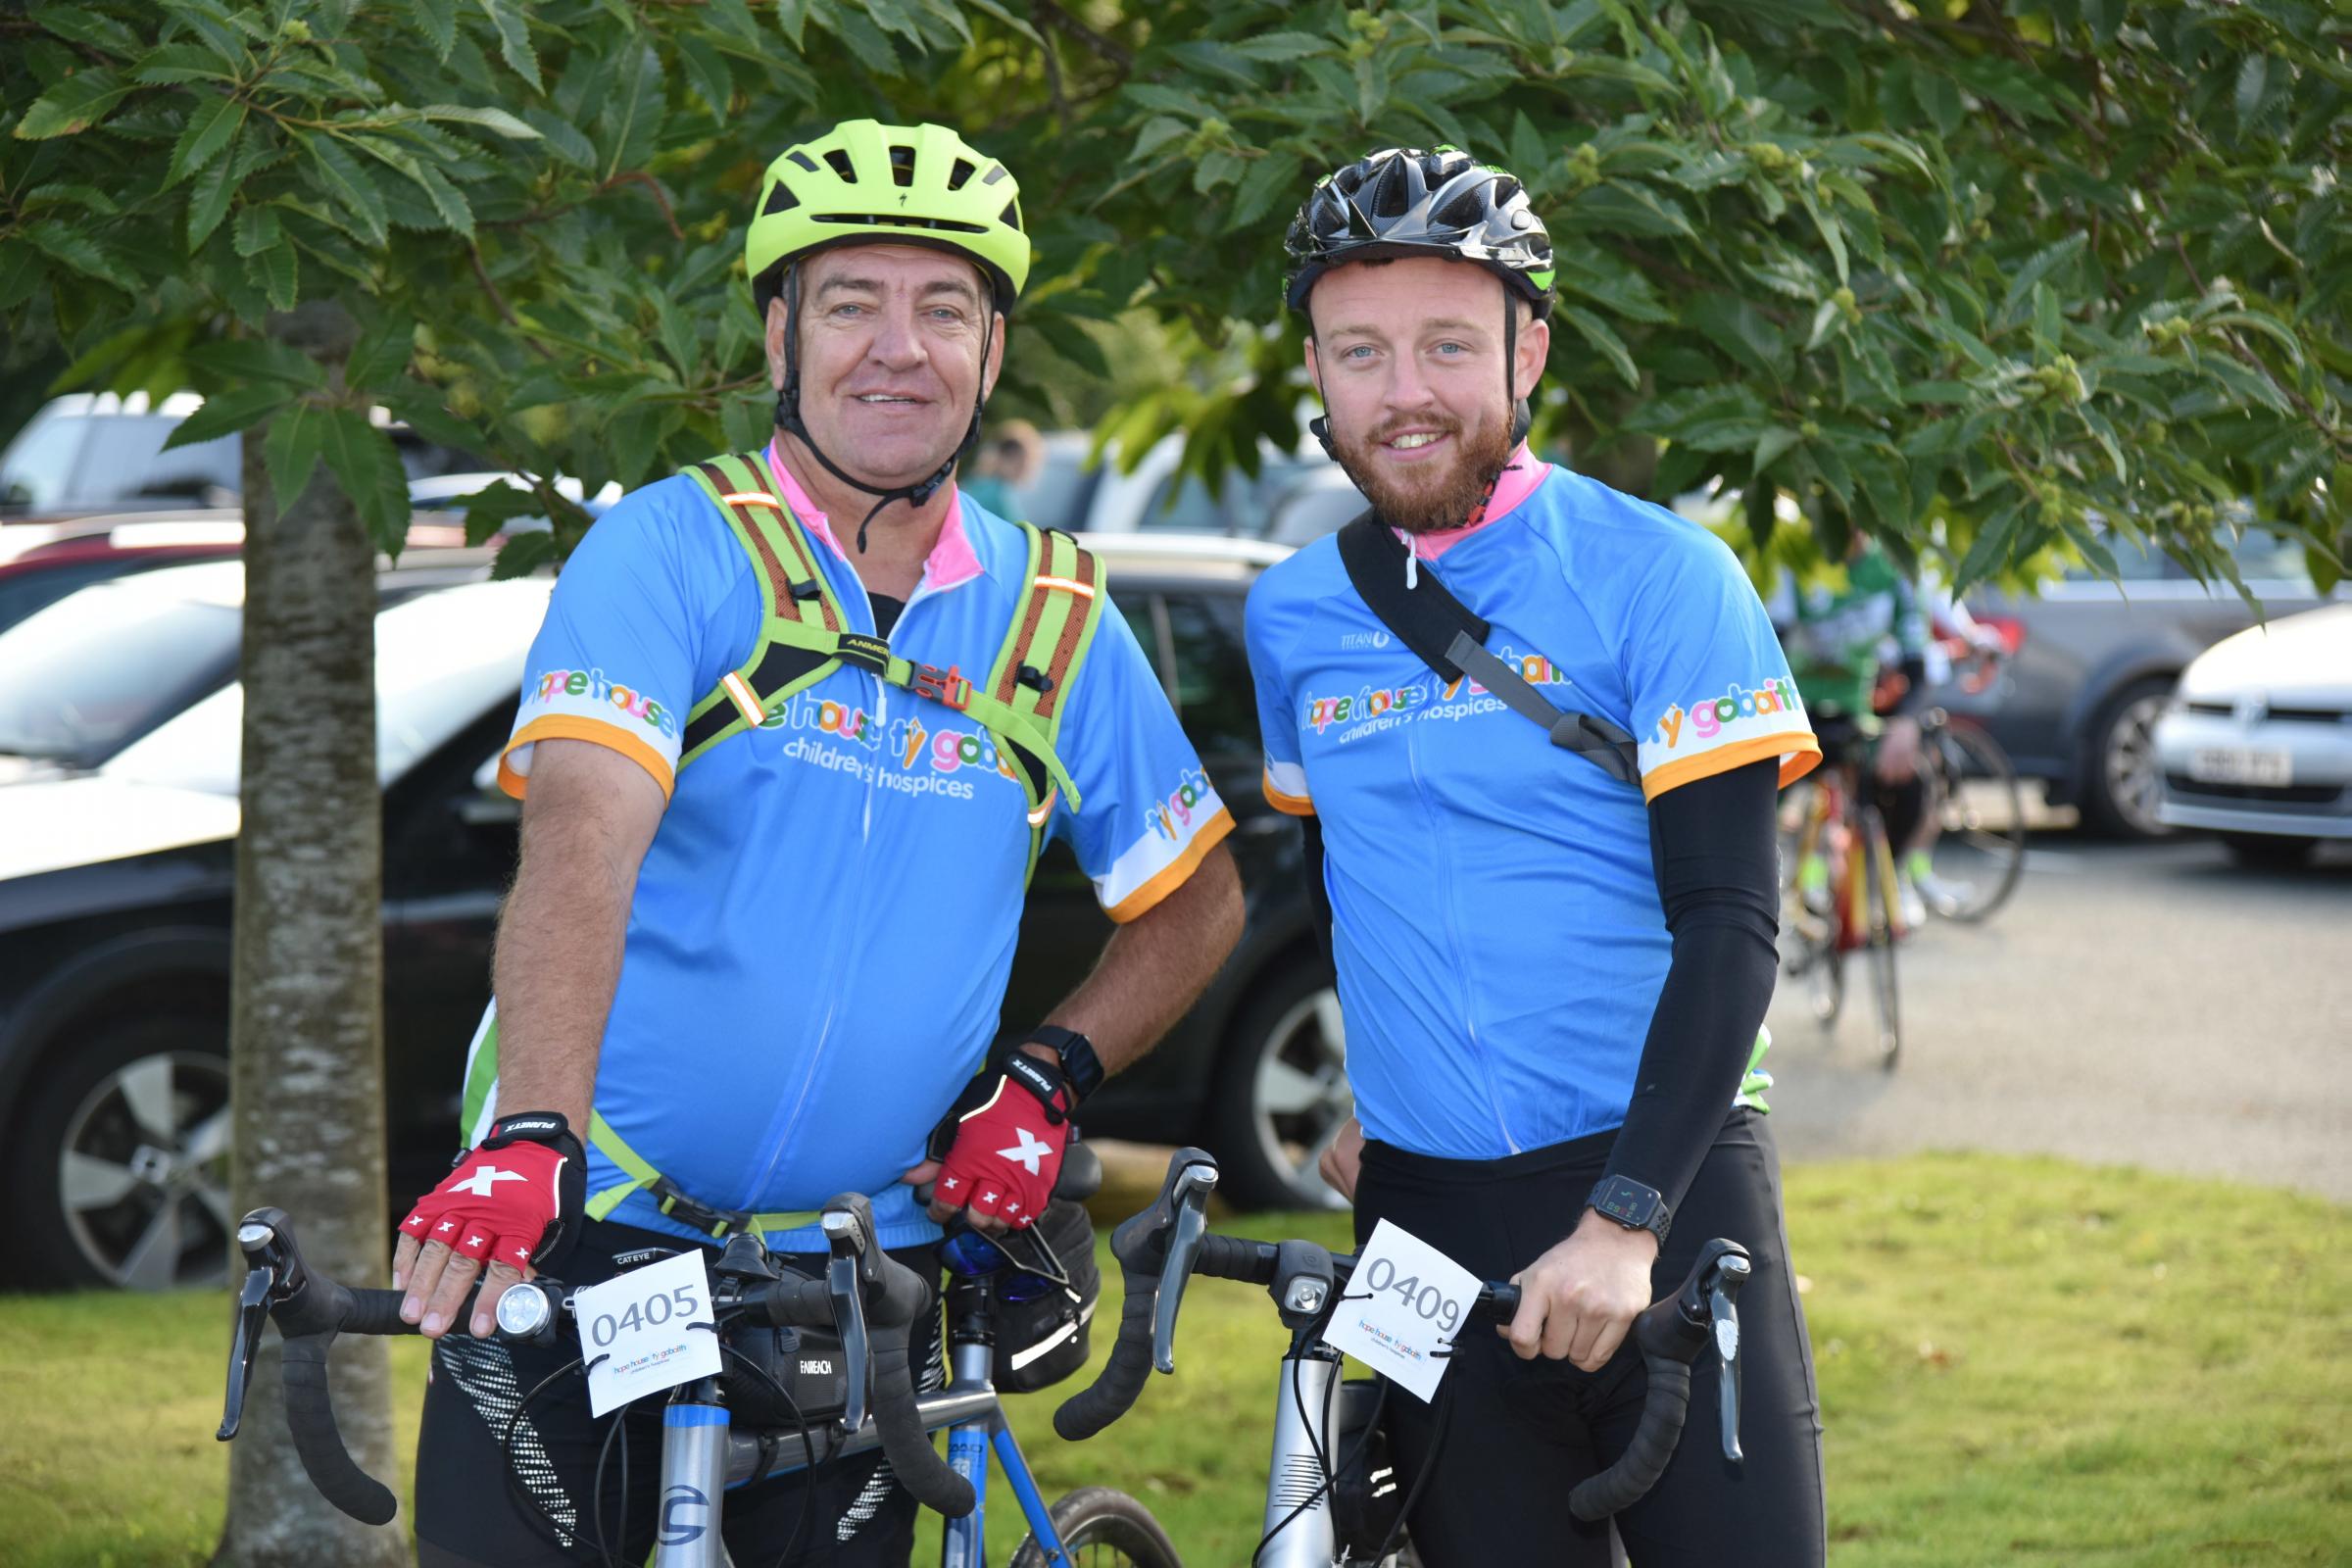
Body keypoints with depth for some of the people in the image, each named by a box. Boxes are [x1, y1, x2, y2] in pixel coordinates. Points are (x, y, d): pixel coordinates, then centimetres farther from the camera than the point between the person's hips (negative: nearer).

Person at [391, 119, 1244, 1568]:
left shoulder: (1055, 618, 5)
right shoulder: (674, 551, -8)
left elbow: (1197, 898, 17)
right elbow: (584, 832, -24)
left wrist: (1050, 1079, 1)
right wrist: (531, 1136, -39)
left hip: (862, 1265, 3)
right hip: (586, 1237, -3)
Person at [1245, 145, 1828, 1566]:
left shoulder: (1659, 576, -6)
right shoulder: (1292, 618, 8)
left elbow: (1729, 925, -12)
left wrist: (1625, 1221, -21)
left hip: (1660, 1184, -3)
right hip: (1431, 1212, 4)